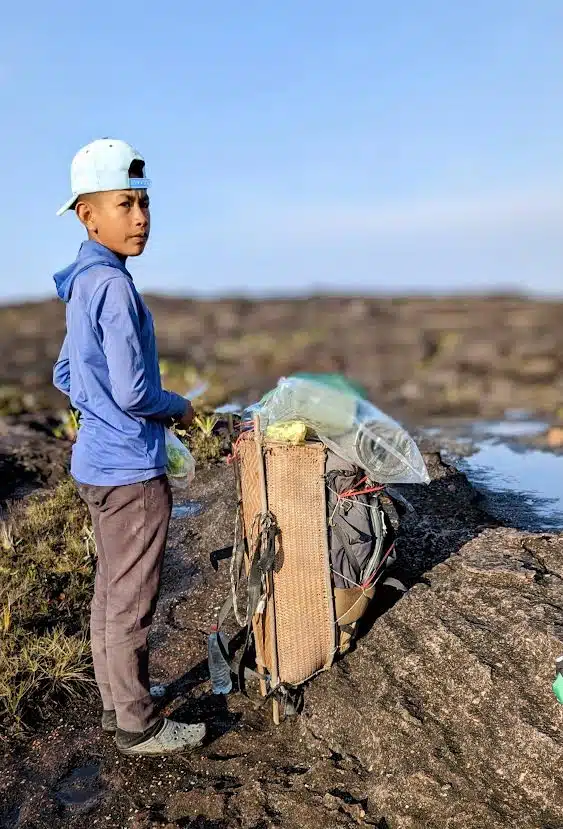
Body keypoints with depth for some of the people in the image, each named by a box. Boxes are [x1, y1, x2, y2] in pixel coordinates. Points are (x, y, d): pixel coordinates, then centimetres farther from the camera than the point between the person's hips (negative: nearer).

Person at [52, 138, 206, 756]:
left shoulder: (82, 286, 10)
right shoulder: (113, 287, -19)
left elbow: (65, 379, 18)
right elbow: (133, 392, -23)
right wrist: (178, 408, -4)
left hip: (98, 462, 10)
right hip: (131, 469, -10)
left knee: (110, 593, 19)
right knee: (131, 603, 4)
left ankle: (117, 706, 34)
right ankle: (137, 726, 19)